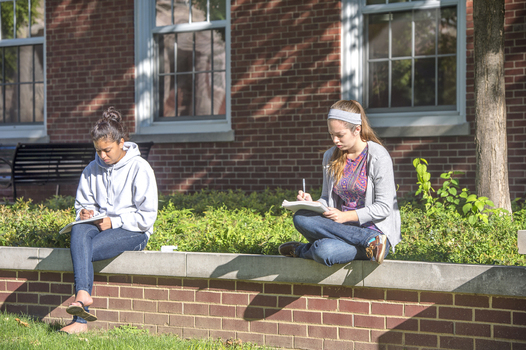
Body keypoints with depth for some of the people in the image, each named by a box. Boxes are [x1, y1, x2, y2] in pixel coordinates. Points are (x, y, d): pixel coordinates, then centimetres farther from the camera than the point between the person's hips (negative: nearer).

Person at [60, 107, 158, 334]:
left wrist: (114, 222, -15)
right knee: (78, 231, -33)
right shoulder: (92, 170, 13)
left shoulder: (139, 168, -3)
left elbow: (147, 217, -6)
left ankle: (80, 320, -28)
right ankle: (83, 294, -46)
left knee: (83, 252, -29)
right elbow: (83, 202, 23)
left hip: (133, 232, -4)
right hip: (100, 226, 4)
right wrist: (85, 212, -1)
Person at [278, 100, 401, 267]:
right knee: (300, 217, -27)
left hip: (374, 228, -7)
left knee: (325, 251, -39)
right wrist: (312, 203, -6)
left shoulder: (378, 157, -7)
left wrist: (346, 216, -19)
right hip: (341, 228, 7)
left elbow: (384, 207, -9)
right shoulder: (331, 157, 11)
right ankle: (369, 240, -21)